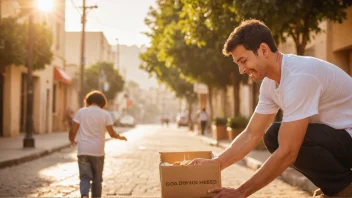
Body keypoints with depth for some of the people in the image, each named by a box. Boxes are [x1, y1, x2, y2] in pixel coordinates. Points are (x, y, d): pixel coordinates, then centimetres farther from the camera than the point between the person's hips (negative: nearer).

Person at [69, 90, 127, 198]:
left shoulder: (81, 112, 1)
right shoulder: (105, 114, -1)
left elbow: (73, 130, -3)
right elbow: (112, 133, -3)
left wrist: (72, 141, 17)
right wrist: (120, 137, 18)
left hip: (83, 151, 0)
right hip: (98, 152, 0)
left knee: (85, 177, 1)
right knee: (97, 179, 14)